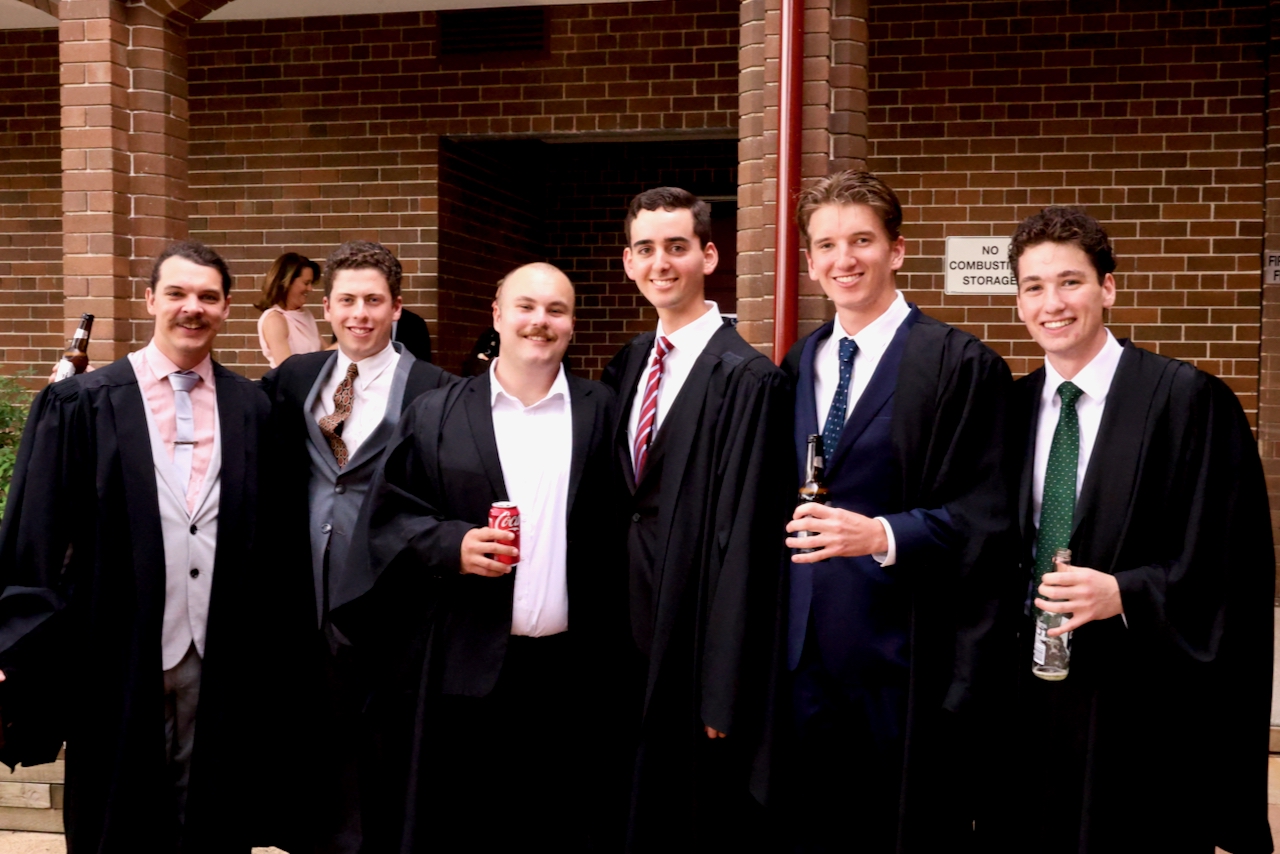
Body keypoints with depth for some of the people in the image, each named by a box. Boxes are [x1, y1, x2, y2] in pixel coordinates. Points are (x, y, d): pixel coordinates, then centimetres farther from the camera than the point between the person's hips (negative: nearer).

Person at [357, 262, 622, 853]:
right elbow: (387, 520, 4)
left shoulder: (604, 413, 4)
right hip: (469, 669, 0)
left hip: (576, 671, 0)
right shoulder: (434, 415, 5)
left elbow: (620, 531, 2)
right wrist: (453, 545, -14)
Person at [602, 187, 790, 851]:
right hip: (632, 630, 7)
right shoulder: (627, 367, 7)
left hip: (695, 636, -7)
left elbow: (742, 540, -18)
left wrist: (724, 690, -17)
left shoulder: (745, 379, -16)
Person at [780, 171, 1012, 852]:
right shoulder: (799, 363, 11)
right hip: (806, 649, 5)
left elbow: (983, 516, -11)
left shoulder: (960, 365, -8)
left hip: (905, 658, -5)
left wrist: (883, 536, -24)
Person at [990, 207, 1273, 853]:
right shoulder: (1013, 406, 7)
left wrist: (1124, 593, -22)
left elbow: (1234, 561, -10)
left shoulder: (1187, 400, -9)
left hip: (1141, 707, -4)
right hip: (1029, 697, 5)